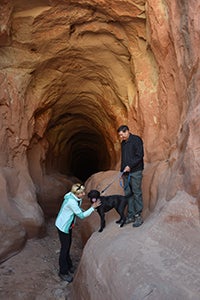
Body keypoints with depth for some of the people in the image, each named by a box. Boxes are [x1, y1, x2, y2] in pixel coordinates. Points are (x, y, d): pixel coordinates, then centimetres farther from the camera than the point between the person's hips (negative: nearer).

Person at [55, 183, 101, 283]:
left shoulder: (78, 198, -8)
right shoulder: (71, 201, -35)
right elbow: (81, 215, -26)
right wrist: (93, 207, -22)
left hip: (69, 225, 8)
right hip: (63, 225, -8)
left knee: (68, 245, 22)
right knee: (65, 247, 4)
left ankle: (68, 265, 42)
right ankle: (63, 272, 21)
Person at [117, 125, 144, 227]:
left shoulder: (136, 140, -6)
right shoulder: (123, 143, 18)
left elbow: (140, 155, -13)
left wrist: (130, 166, -18)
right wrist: (122, 170, 16)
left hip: (135, 172, -7)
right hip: (126, 172, 7)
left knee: (137, 193, -4)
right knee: (128, 194, 7)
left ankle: (138, 216, 3)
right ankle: (131, 216, 14)